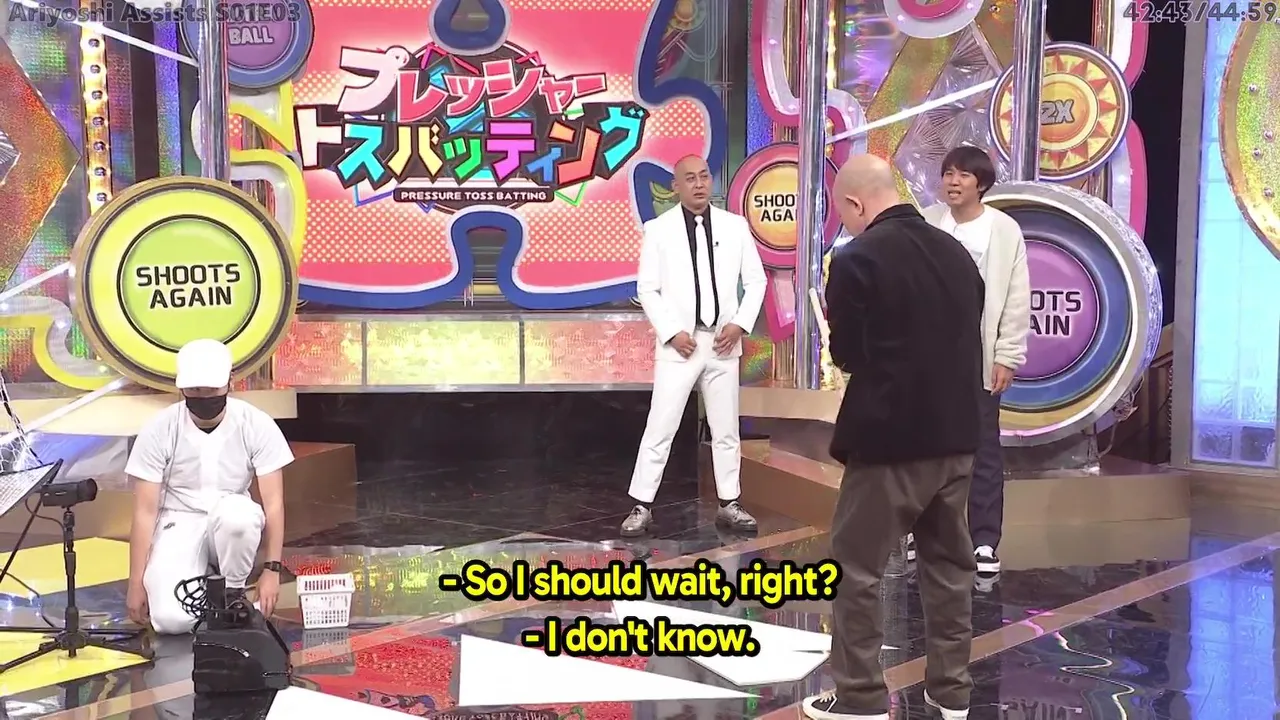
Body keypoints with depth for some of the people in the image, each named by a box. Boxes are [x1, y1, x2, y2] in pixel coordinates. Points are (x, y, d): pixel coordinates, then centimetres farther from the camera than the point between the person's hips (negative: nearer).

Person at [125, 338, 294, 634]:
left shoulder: (257, 425, -14)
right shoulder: (159, 430, -14)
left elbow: (273, 503, -11)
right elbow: (145, 511, -11)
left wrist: (272, 570, -16)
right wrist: (136, 582, -12)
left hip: (233, 520, 1)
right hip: (178, 523, 0)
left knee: (236, 512, -38)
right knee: (171, 619, -25)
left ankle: (232, 593, -9)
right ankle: (202, 576, 10)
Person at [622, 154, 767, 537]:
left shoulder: (735, 226, 5)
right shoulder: (659, 229, -1)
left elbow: (756, 280, 7)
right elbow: (647, 289, -3)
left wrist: (740, 324, -6)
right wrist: (672, 332, -12)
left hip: (723, 343, 3)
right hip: (681, 343, -3)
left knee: (726, 428, 10)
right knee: (660, 427, -2)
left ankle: (728, 504, 20)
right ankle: (642, 505, 5)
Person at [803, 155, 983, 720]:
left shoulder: (856, 260, -15)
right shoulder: (956, 252, 6)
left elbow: (848, 356, -9)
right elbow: (967, 339, 14)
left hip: (890, 438, -7)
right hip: (955, 433, 7)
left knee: (856, 568, 6)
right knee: (949, 564, 17)